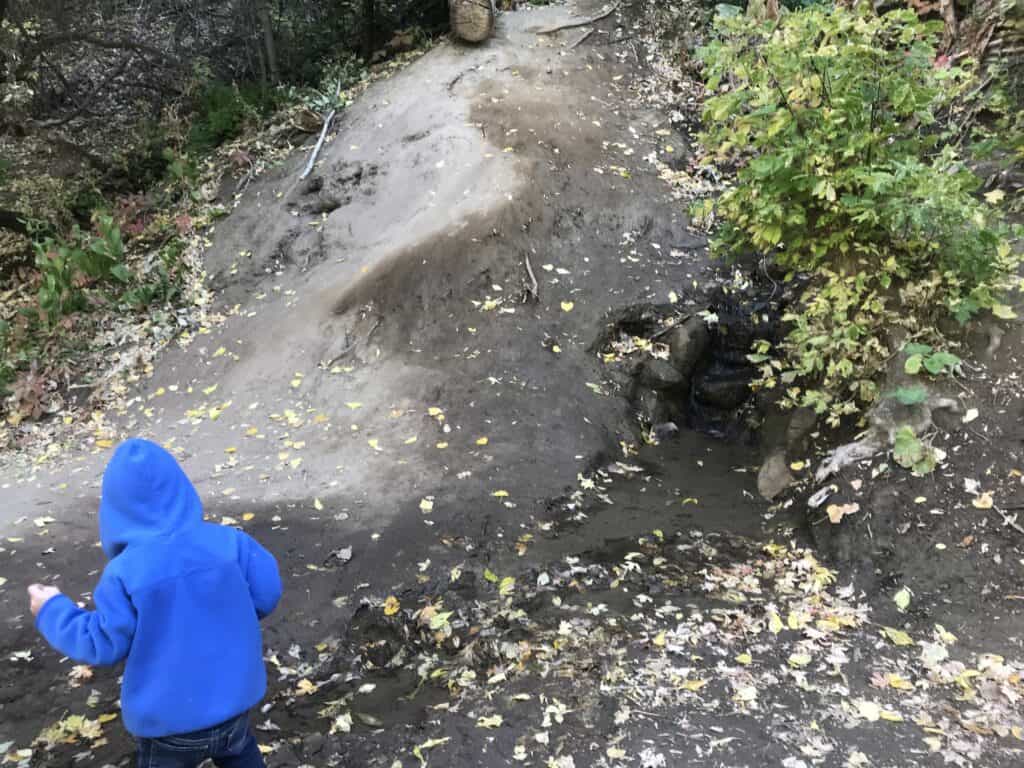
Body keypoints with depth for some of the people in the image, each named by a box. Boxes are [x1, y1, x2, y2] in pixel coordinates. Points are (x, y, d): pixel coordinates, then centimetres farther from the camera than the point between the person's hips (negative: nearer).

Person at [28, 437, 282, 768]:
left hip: (169, 716, -2)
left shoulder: (124, 573, -22)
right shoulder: (228, 541, -14)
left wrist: (52, 610, 3)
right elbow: (266, 594, -7)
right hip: (233, 698, 3)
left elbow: (104, 644, -13)